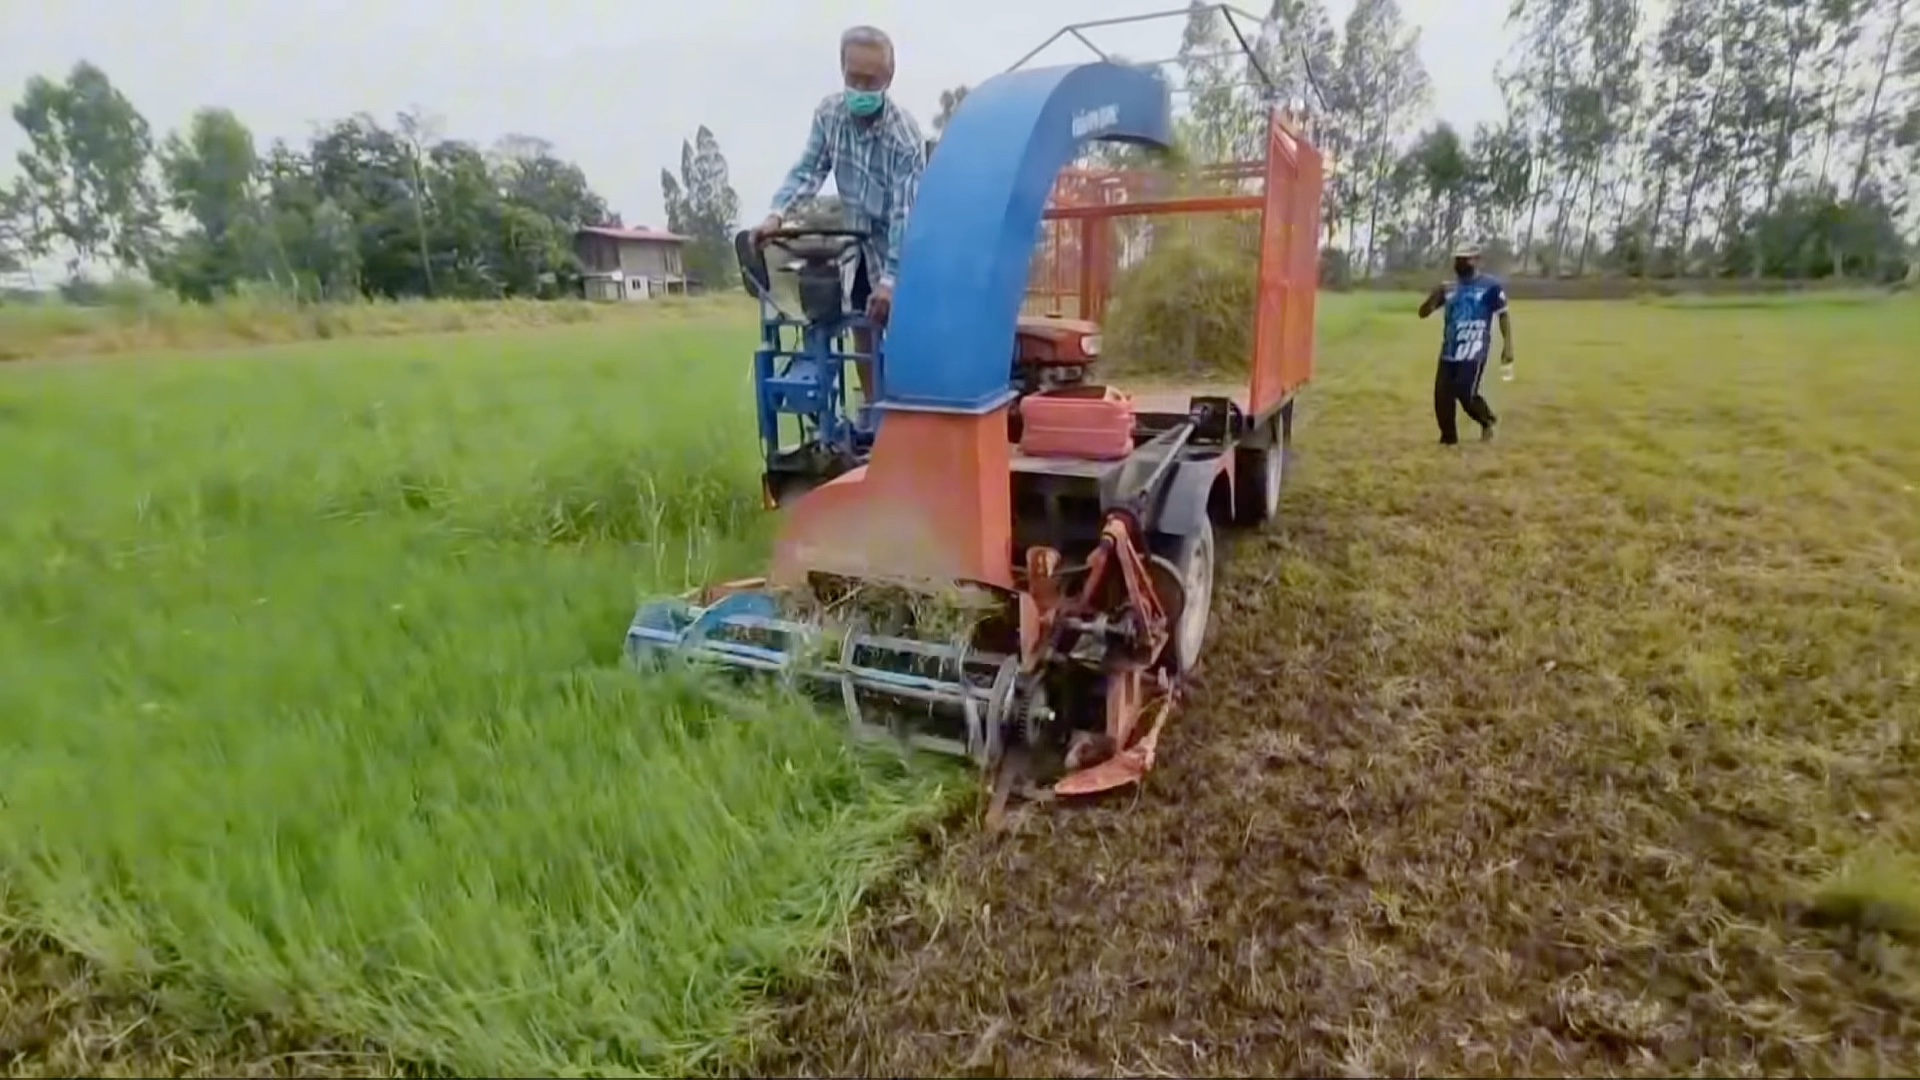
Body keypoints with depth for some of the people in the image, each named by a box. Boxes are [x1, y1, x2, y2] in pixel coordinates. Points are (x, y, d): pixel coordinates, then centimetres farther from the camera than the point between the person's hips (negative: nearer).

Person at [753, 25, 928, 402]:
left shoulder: (905, 136, -27)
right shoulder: (829, 113, -10)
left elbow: (904, 212, -29)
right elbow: (807, 170, -6)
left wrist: (890, 278, -34)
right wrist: (777, 213, -22)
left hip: (904, 245, -6)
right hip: (864, 238, 6)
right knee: (862, 325, 8)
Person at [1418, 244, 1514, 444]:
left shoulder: (1491, 285, -2)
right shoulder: (1448, 287, 11)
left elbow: (1503, 315, 2)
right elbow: (1423, 313, 5)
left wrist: (1507, 345, -4)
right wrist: (1435, 295, -14)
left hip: (1474, 352, -5)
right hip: (1449, 352, 5)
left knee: (1466, 394, -13)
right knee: (1442, 397, 0)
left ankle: (1487, 419, 18)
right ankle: (1448, 439, 15)